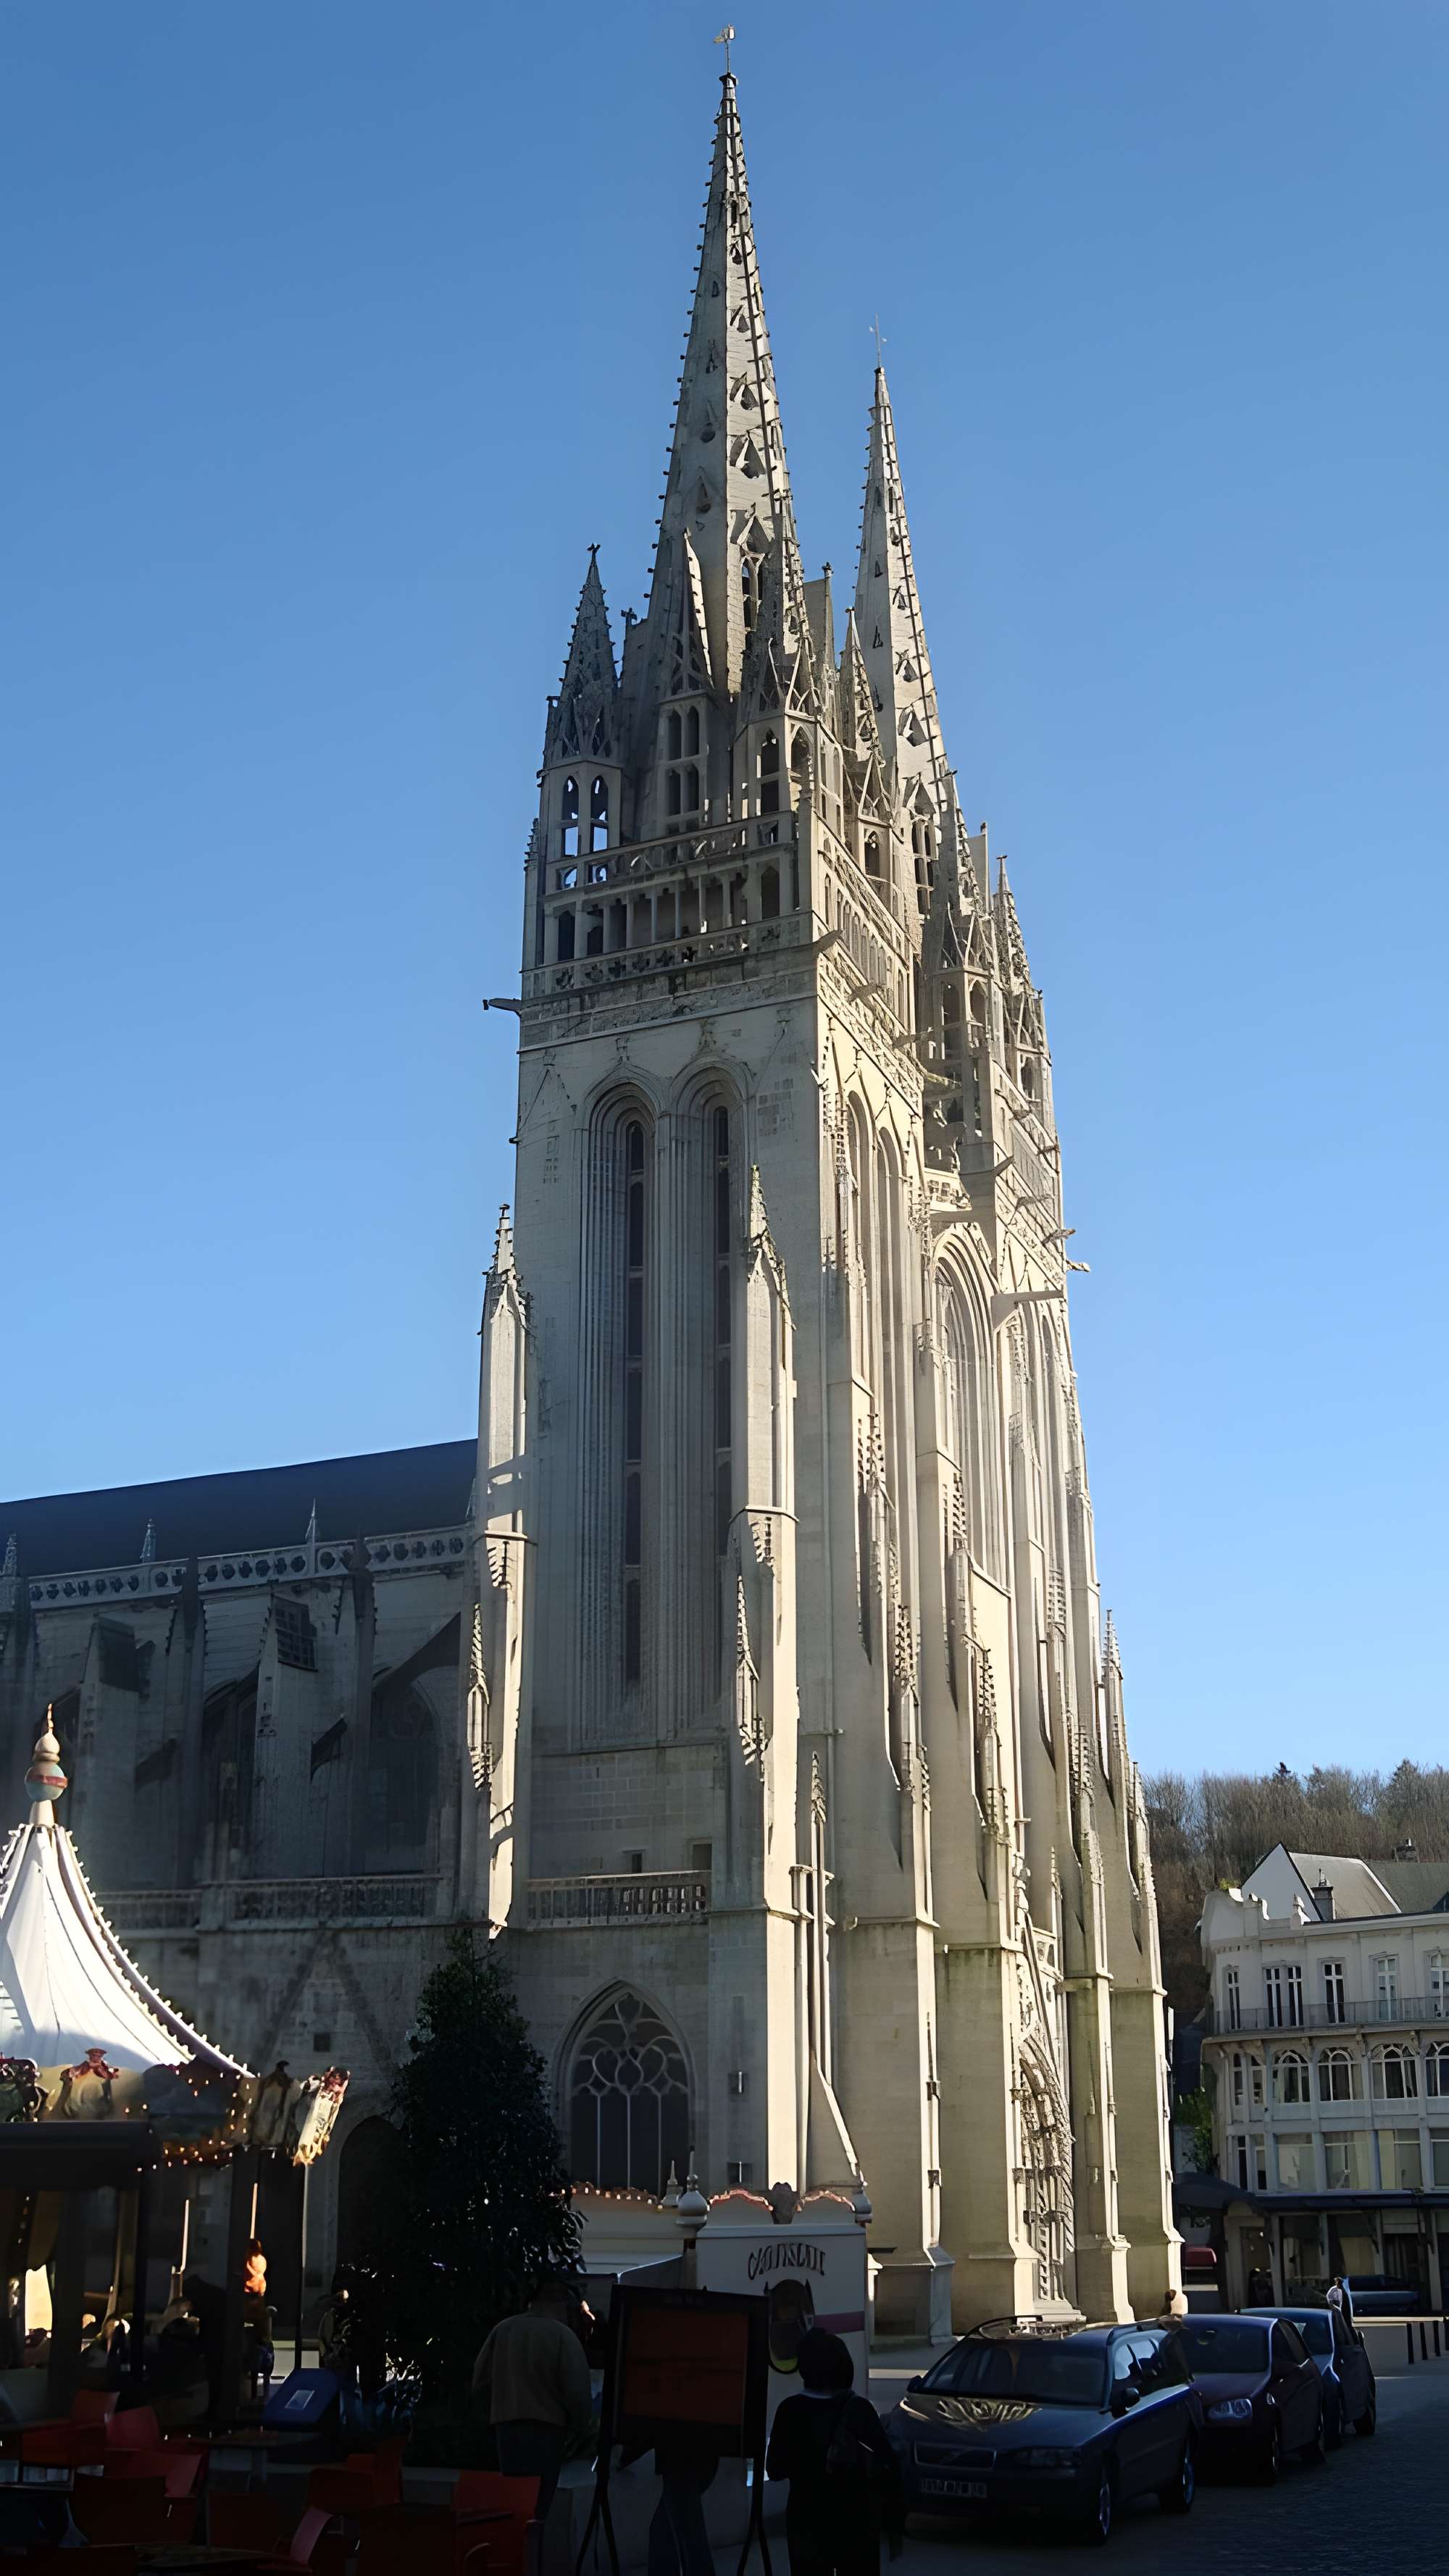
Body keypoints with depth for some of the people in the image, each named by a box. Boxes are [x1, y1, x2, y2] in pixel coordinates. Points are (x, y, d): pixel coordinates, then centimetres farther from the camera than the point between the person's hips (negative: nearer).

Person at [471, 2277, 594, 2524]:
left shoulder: (503, 2329, 7)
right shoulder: (562, 2335, -6)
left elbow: (481, 2384, 9)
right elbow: (578, 2391, -10)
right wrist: (581, 2428, 6)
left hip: (506, 2426, 5)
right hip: (546, 2428, -5)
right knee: (539, 2498, -2)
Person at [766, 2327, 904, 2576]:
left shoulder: (789, 2411, -5)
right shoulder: (858, 2410, -10)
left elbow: (775, 2469, 5)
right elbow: (887, 2470, -10)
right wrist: (894, 2524, -1)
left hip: (806, 2522, 1)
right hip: (857, 2523, -1)